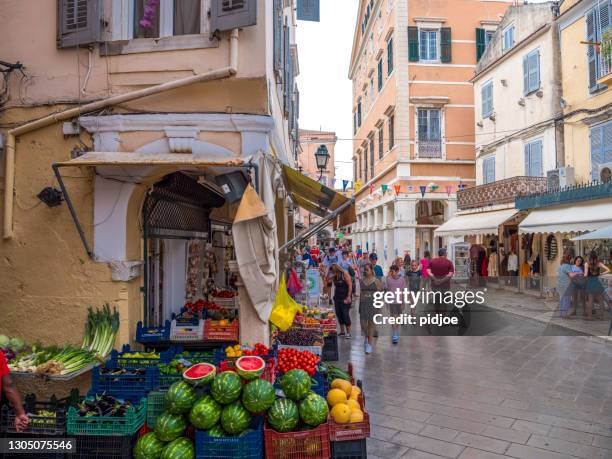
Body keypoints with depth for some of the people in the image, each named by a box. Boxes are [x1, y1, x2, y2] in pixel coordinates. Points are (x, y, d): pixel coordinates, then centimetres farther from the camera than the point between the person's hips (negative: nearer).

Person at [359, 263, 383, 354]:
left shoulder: (376, 281, -2)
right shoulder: (361, 280, 8)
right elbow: (361, 293, 11)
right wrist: (359, 305, 9)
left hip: (373, 304, -3)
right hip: (363, 304, 3)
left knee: (371, 323, 2)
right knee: (363, 323, -1)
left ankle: (369, 344, 11)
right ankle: (366, 336, 31)